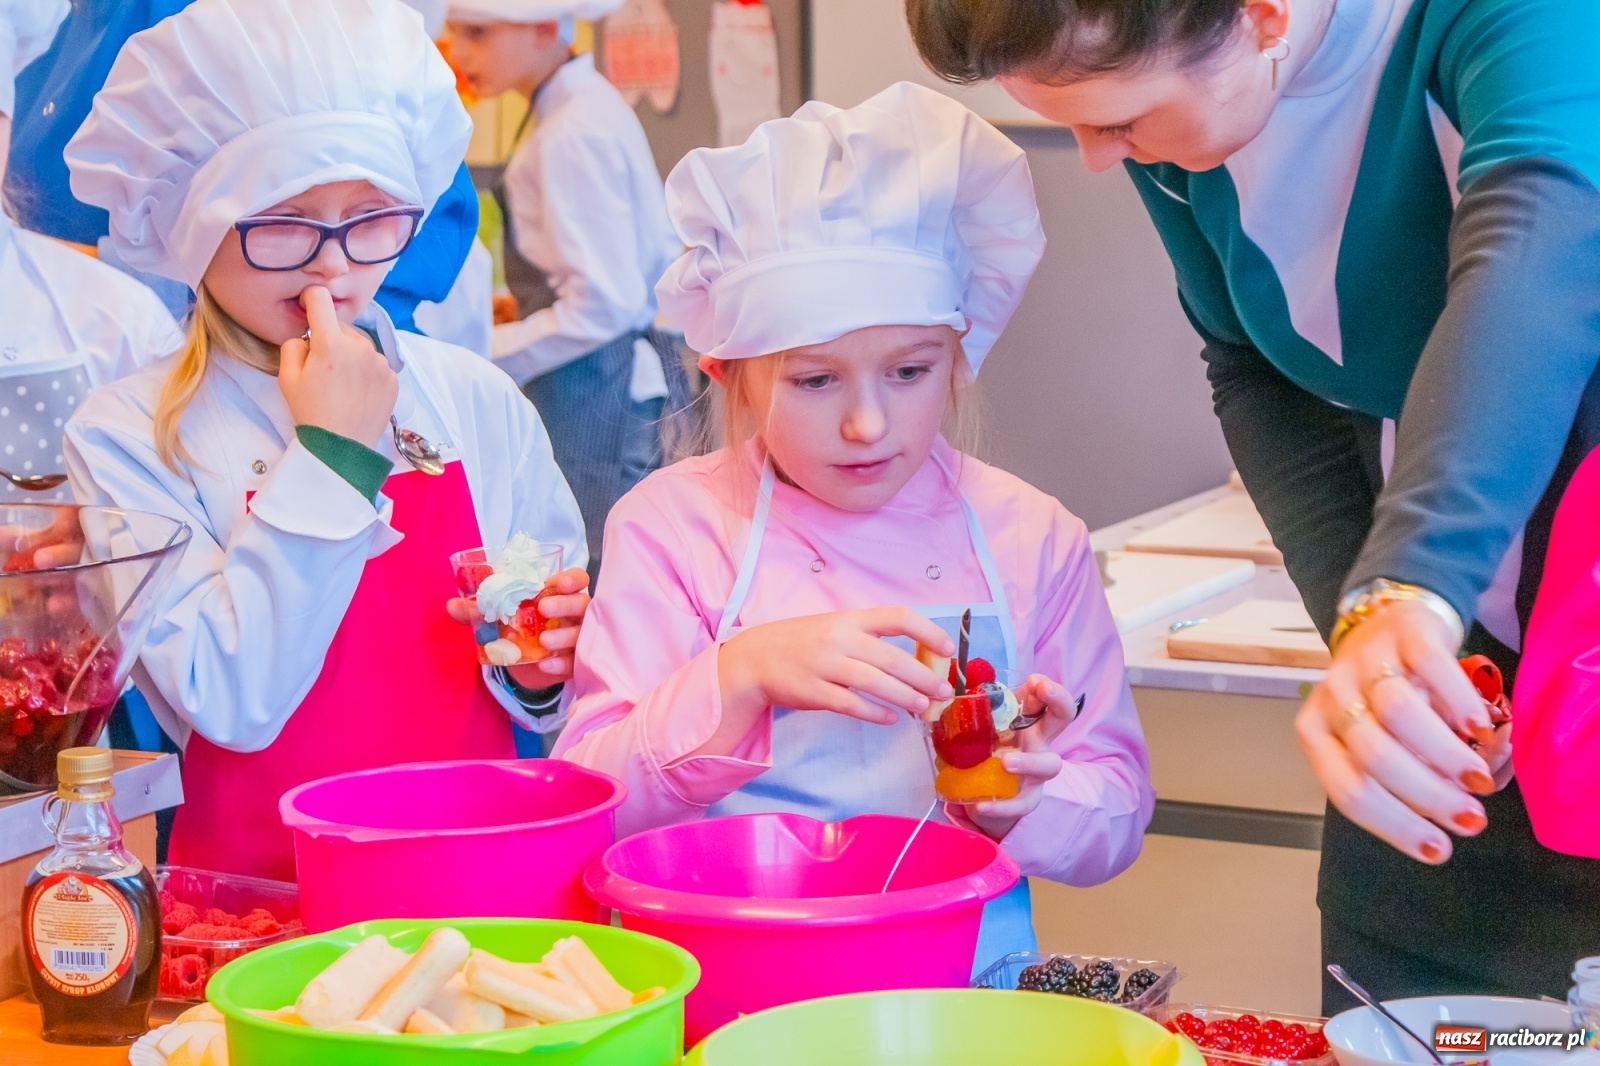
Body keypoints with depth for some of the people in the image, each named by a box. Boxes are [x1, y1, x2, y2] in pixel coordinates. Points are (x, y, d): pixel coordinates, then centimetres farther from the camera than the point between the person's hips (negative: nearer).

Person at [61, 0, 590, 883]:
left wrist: (543, 664, -6)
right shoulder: (126, 436, -3)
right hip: (258, 884, -4)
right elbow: (229, 702, -15)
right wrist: (332, 452, -14)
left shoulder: (478, 401, 7)